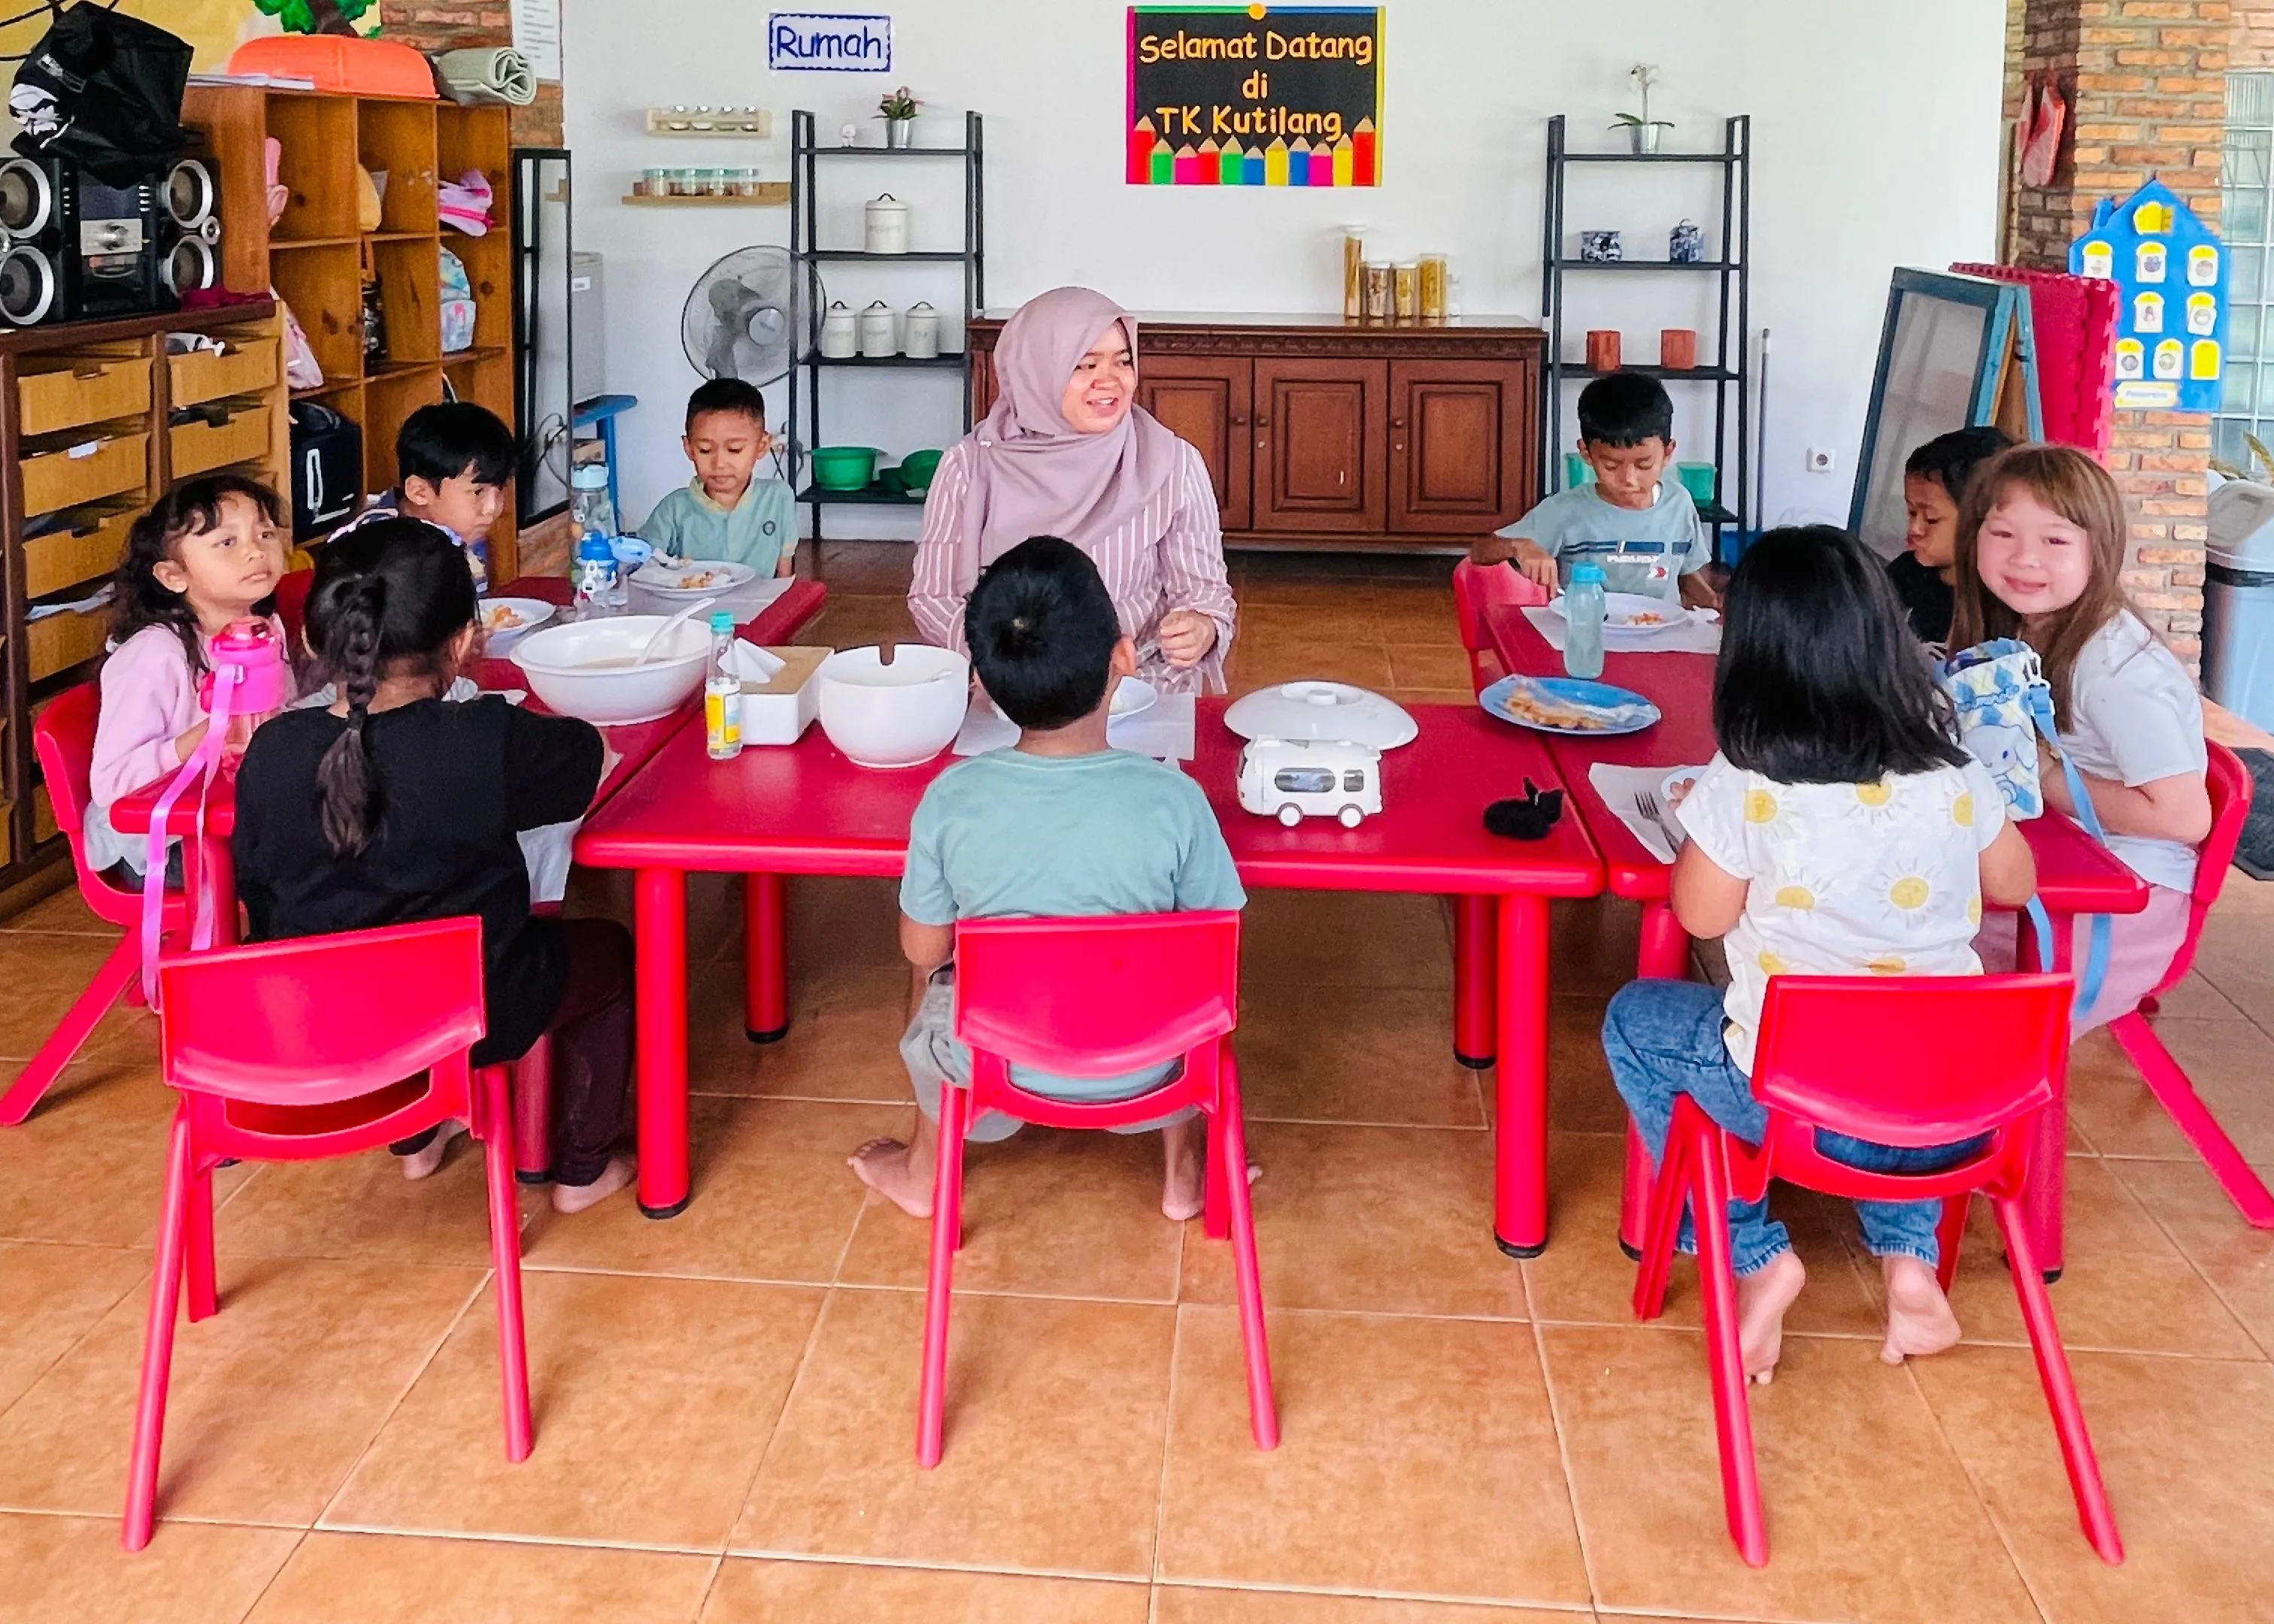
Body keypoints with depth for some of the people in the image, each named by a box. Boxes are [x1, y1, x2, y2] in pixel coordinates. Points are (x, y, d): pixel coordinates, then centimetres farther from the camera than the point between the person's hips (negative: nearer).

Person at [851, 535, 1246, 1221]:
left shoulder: (950, 799, -19)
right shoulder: (1174, 800, -21)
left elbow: (923, 947, -5)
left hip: (994, 1064, 1)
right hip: (1142, 1068, 0)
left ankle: (923, 1171, 49)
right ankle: (1184, 1170, 39)